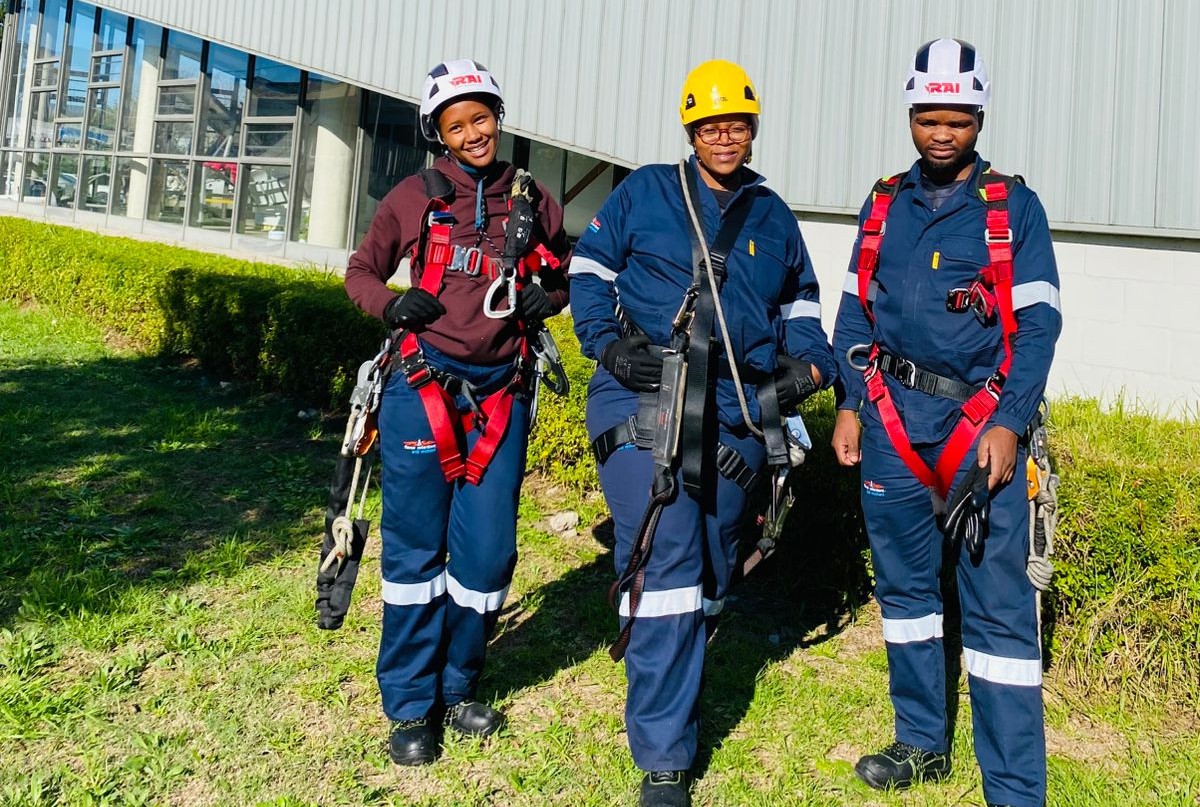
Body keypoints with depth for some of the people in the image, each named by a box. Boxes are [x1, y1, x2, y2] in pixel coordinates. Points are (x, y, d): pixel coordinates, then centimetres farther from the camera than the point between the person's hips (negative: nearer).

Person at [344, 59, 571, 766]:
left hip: (501, 393, 2)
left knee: (488, 551, 4)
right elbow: (361, 270, 11)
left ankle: (456, 690, 24)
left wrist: (547, 297, -3)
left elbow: (564, 276, 20)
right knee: (415, 545, 2)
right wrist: (391, 304, -11)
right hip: (422, 387, -2)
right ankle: (411, 706, 17)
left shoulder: (534, 200, 8)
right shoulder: (416, 196, 3)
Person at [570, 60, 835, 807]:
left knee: (711, 565, 12)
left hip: (735, 407, 5)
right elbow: (590, 267, 9)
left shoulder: (772, 215, 18)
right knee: (667, 560, -14)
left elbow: (799, 300, 28)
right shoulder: (645, 192, 8)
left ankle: (667, 672, 39)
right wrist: (608, 339, -8)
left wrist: (809, 360, 9)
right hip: (645, 395, -4)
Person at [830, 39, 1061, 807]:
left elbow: (1038, 321, -3)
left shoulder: (1014, 207, 2)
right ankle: (922, 743, 29)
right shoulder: (885, 204, 12)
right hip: (893, 420, 4)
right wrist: (849, 404, 6)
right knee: (905, 584, 12)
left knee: (999, 606, -5)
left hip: (981, 421, -4)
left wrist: (1010, 424, -13)